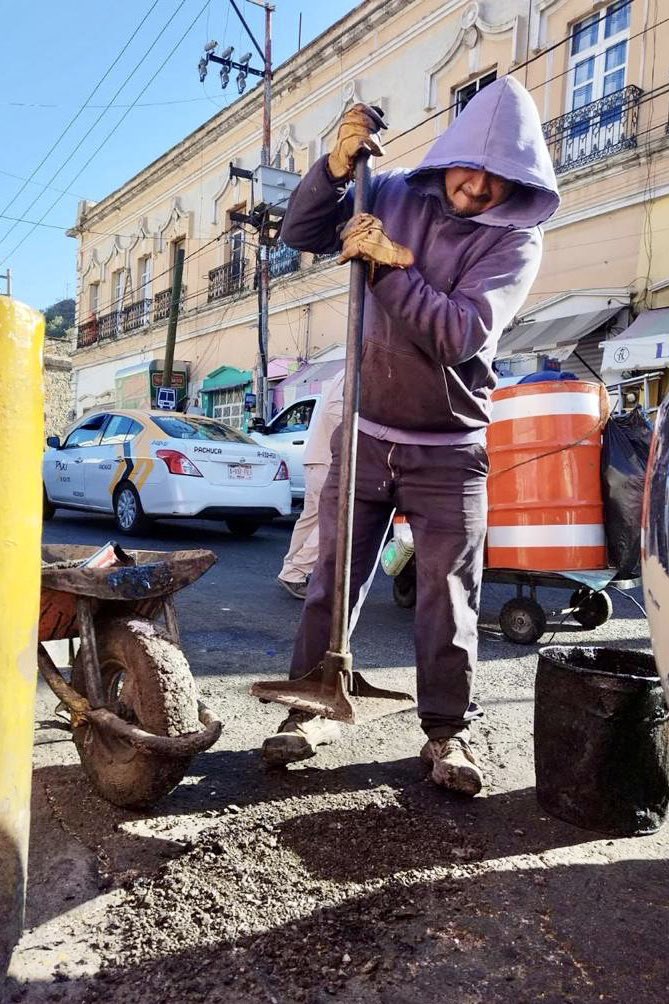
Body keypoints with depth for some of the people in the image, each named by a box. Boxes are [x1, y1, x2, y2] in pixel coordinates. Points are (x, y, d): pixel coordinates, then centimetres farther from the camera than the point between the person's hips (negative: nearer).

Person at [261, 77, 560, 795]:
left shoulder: (517, 241, -7)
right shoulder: (397, 196, 3)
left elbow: (463, 333, -21)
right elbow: (301, 232, 3)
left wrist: (387, 267, -25)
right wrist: (336, 167, -13)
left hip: (450, 452, -2)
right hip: (366, 435, 2)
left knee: (449, 599, 2)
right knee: (331, 581, 6)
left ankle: (447, 731, 19)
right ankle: (312, 709, 22)